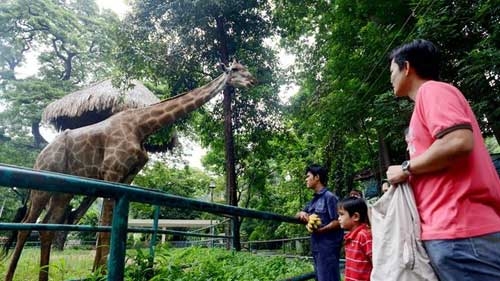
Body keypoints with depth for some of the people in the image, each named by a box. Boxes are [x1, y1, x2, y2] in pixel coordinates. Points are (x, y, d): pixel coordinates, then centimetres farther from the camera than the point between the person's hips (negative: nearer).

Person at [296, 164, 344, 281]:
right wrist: (302, 214, -3)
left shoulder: (329, 197, -11)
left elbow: (337, 222, -15)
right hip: (317, 246, 8)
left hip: (328, 247, -8)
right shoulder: (314, 199, 13)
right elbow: (297, 215, 19)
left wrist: (320, 230, -24)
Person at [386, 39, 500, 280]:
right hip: (449, 227, 10)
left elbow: (459, 142, -22)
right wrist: (407, 182, 18)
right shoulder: (429, 96, 23)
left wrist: (406, 169, -9)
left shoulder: (431, 90, -4)